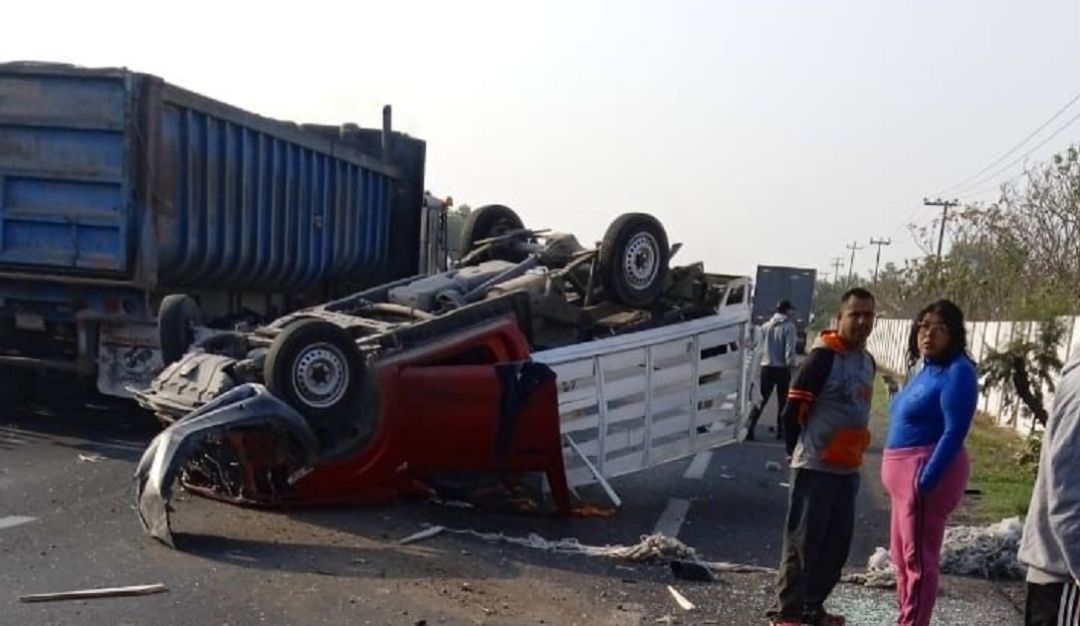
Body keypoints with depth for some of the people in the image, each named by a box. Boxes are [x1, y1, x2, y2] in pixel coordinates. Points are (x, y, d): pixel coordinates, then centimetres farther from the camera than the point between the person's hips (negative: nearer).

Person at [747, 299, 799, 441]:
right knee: (782, 401, 11)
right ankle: (780, 430, 15)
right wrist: (790, 363, -3)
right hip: (782, 368, -4)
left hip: (766, 367, 4)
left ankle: (749, 428, -5)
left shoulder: (765, 326, 5)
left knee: (761, 400, 5)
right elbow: (790, 349, -13)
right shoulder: (789, 326, -8)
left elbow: (760, 345, 5)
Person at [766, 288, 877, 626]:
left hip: (848, 468, 8)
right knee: (802, 541, -2)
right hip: (816, 467, -8)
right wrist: (797, 450, -2)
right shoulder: (824, 356, -15)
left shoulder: (867, 361, 11)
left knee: (838, 542, 13)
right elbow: (793, 409, -14)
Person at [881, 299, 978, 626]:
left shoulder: (957, 371, -15)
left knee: (919, 556, -2)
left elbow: (954, 432, -21)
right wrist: (909, 475, 15)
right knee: (901, 553, 18)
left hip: (927, 471, -10)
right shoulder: (927, 368, 13)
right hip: (905, 471, 10)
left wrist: (926, 479, -24)